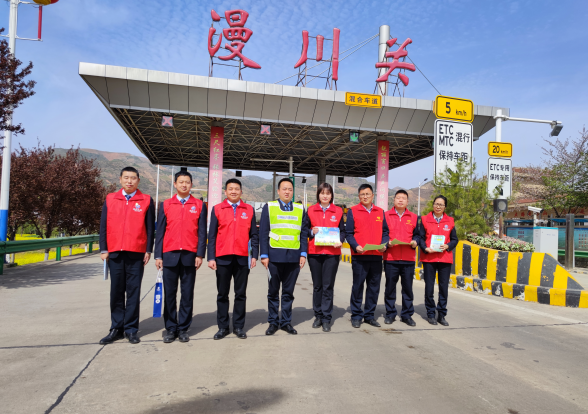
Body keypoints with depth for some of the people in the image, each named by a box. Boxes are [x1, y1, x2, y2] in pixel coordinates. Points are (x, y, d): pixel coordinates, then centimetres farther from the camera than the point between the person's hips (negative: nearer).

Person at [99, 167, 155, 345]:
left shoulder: (146, 201, 2)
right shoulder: (110, 199, 9)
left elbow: (150, 228, 2)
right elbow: (103, 225, 9)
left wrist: (148, 250, -2)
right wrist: (103, 250, 3)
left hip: (136, 254, -2)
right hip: (114, 253, 2)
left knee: (133, 292, 3)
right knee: (116, 292, 8)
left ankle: (131, 329, 13)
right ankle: (116, 329, 18)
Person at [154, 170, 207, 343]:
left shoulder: (199, 205, 5)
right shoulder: (166, 204, 8)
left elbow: (202, 232, 2)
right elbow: (160, 232, 7)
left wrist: (200, 254, -6)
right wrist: (158, 256, 1)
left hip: (190, 256, -1)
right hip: (170, 256, 1)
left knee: (187, 294, 6)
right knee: (169, 294, 5)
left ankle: (183, 328, 17)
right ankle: (170, 328, 17)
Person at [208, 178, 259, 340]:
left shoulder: (249, 210, 7)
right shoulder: (217, 209, 4)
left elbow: (254, 234, 7)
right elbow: (212, 235, 3)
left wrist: (254, 255, 0)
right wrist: (211, 257, -4)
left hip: (242, 258, 1)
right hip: (223, 258, 0)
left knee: (241, 294, 7)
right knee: (222, 294, 8)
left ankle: (239, 326, 18)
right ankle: (223, 327, 19)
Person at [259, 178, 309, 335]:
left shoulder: (300, 209, 10)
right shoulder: (269, 207, 5)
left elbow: (304, 233, 10)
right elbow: (263, 232, 2)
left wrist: (303, 254, 2)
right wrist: (264, 255, -4)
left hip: (294, 256, 1)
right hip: (275, 256, -1)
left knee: (288, 292, 9)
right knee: (273, 291, 8)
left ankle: (286, 321, 21)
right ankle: (273, 322, 20)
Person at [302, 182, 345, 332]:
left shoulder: (338, 211, 7)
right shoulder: (311, 210, 7)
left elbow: (342, 230, 8)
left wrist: (340, 241, -10)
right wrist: (312, 232, -10)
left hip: (332, 253, -1)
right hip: (314, 253, 1)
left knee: (328, 286, -1)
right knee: (317, 285, 10)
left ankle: (326, 318, 8)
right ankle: (318, 316, 22)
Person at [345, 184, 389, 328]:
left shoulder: (380, 212, 13)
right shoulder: (353, 211, 3)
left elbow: (385, 231, 14)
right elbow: (348, 233, 0)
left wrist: (384, 244, -4)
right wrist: (355, 246, -15)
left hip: (376, 255, 4)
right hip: (359, 255, -3)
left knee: (374, 287, 9)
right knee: (358, 286, 1)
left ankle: (369, 315, 22)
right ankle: (356, 316, 13)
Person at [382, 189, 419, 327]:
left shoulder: (413, 217, 12)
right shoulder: (386, 215, 6)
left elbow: (416, 234, 14)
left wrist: (415, 242, -6)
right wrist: (387, 243, -11)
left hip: (408, 259, 1)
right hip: (390, 258, -1)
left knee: (408, 287, 6)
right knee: (390, 287, 5)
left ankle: (407, 314, 18)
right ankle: (390, 313, 18)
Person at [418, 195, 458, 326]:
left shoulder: (450, 221, 9)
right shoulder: (425, 219, 4)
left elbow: (455, 239, 10)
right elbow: (420, 237, 3)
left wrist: (447, 246, -9)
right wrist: (425, 248, -13)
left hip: (445, 258, 2)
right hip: (428, 258, -1)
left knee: (444, 287, 4)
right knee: (429, 286, 3)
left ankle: (441, 314, 17)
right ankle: (430, 314, 16)